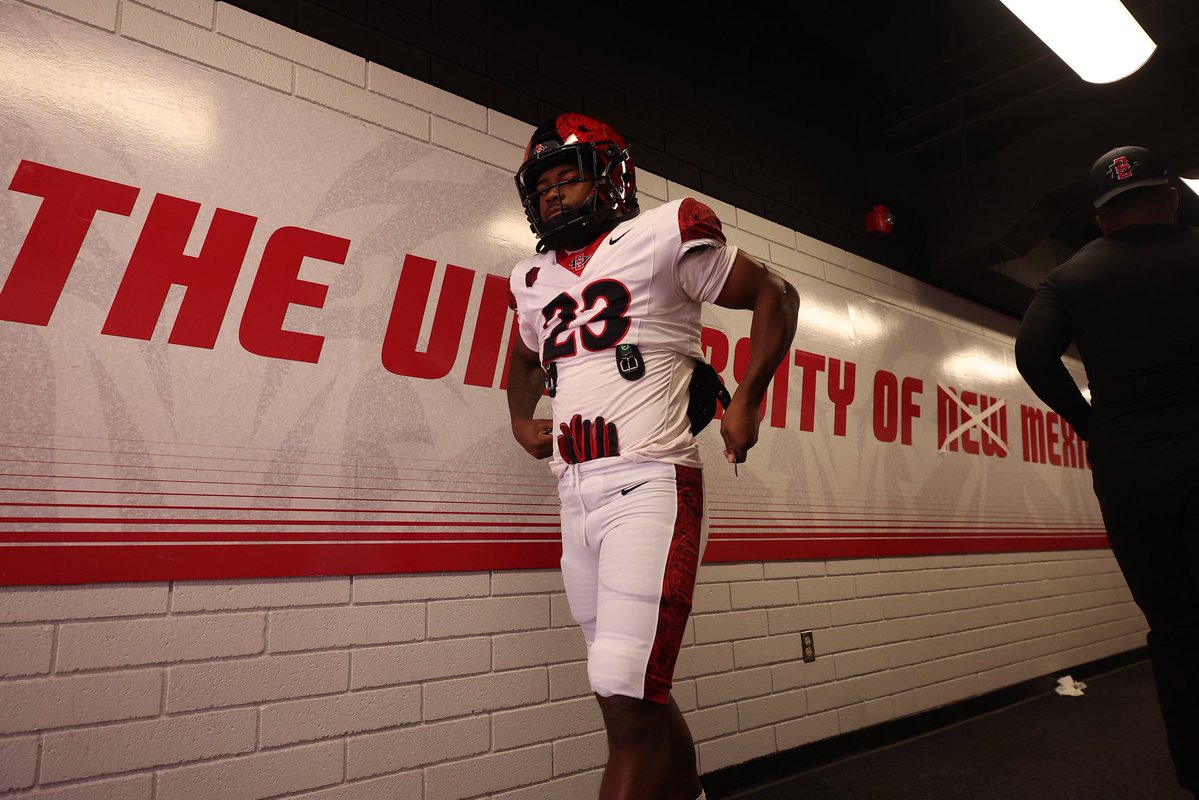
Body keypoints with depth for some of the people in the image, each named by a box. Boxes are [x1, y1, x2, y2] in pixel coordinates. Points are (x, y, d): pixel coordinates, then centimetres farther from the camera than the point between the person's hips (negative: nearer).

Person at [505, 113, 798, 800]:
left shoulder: (663, 240, -2)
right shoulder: (533, 282, 16)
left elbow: (776, 296, 5)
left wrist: (747, 402, -1)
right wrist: (521, 420, 19)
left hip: (649, 485, -6)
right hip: (576, 495, 7)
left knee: (630, 704, -11)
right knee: (637, 696, 17)